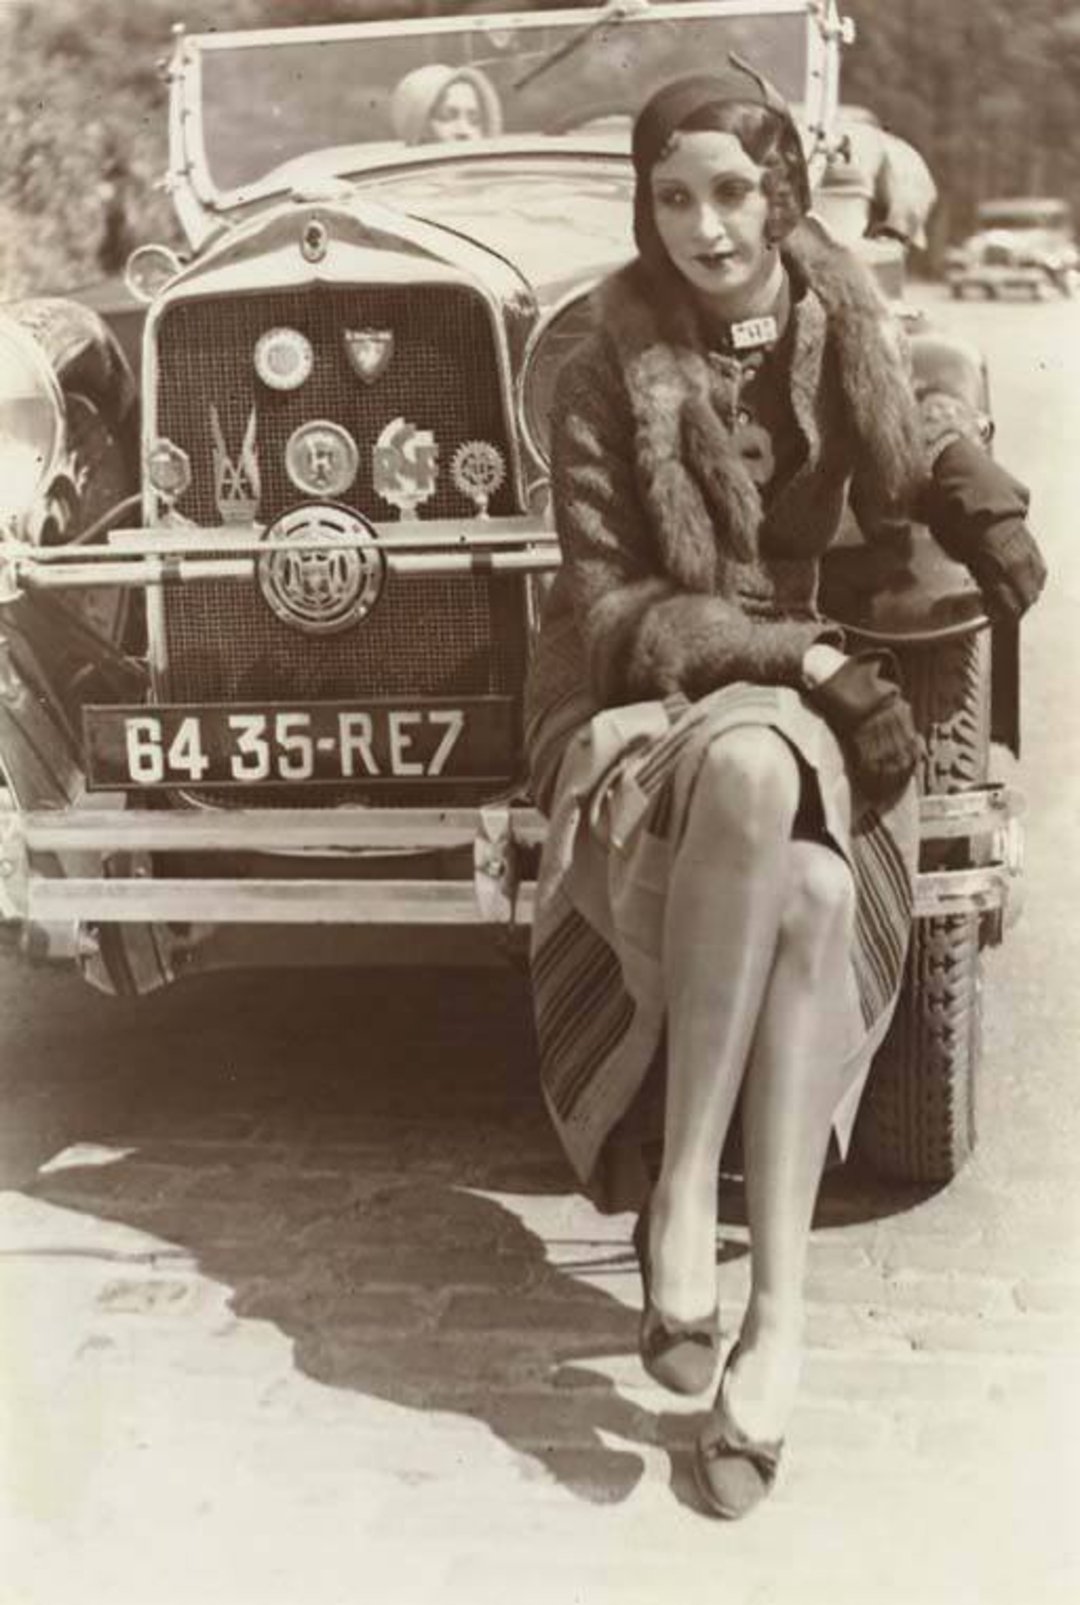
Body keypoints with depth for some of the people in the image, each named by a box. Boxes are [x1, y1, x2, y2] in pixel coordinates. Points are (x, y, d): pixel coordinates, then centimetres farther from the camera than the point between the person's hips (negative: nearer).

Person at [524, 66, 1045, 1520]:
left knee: (811, 894, -34)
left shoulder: (845, 334, 5)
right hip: (640, 719, -3)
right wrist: (799, 657, -20)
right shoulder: (607, 378, -5)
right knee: (778, 831, -40)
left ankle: (774, 1317, -27)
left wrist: (989, 509, 0)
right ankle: (696, 1214, -28)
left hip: (813, 706, 3)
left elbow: (923, 448, 24)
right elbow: (607, 614, -9)